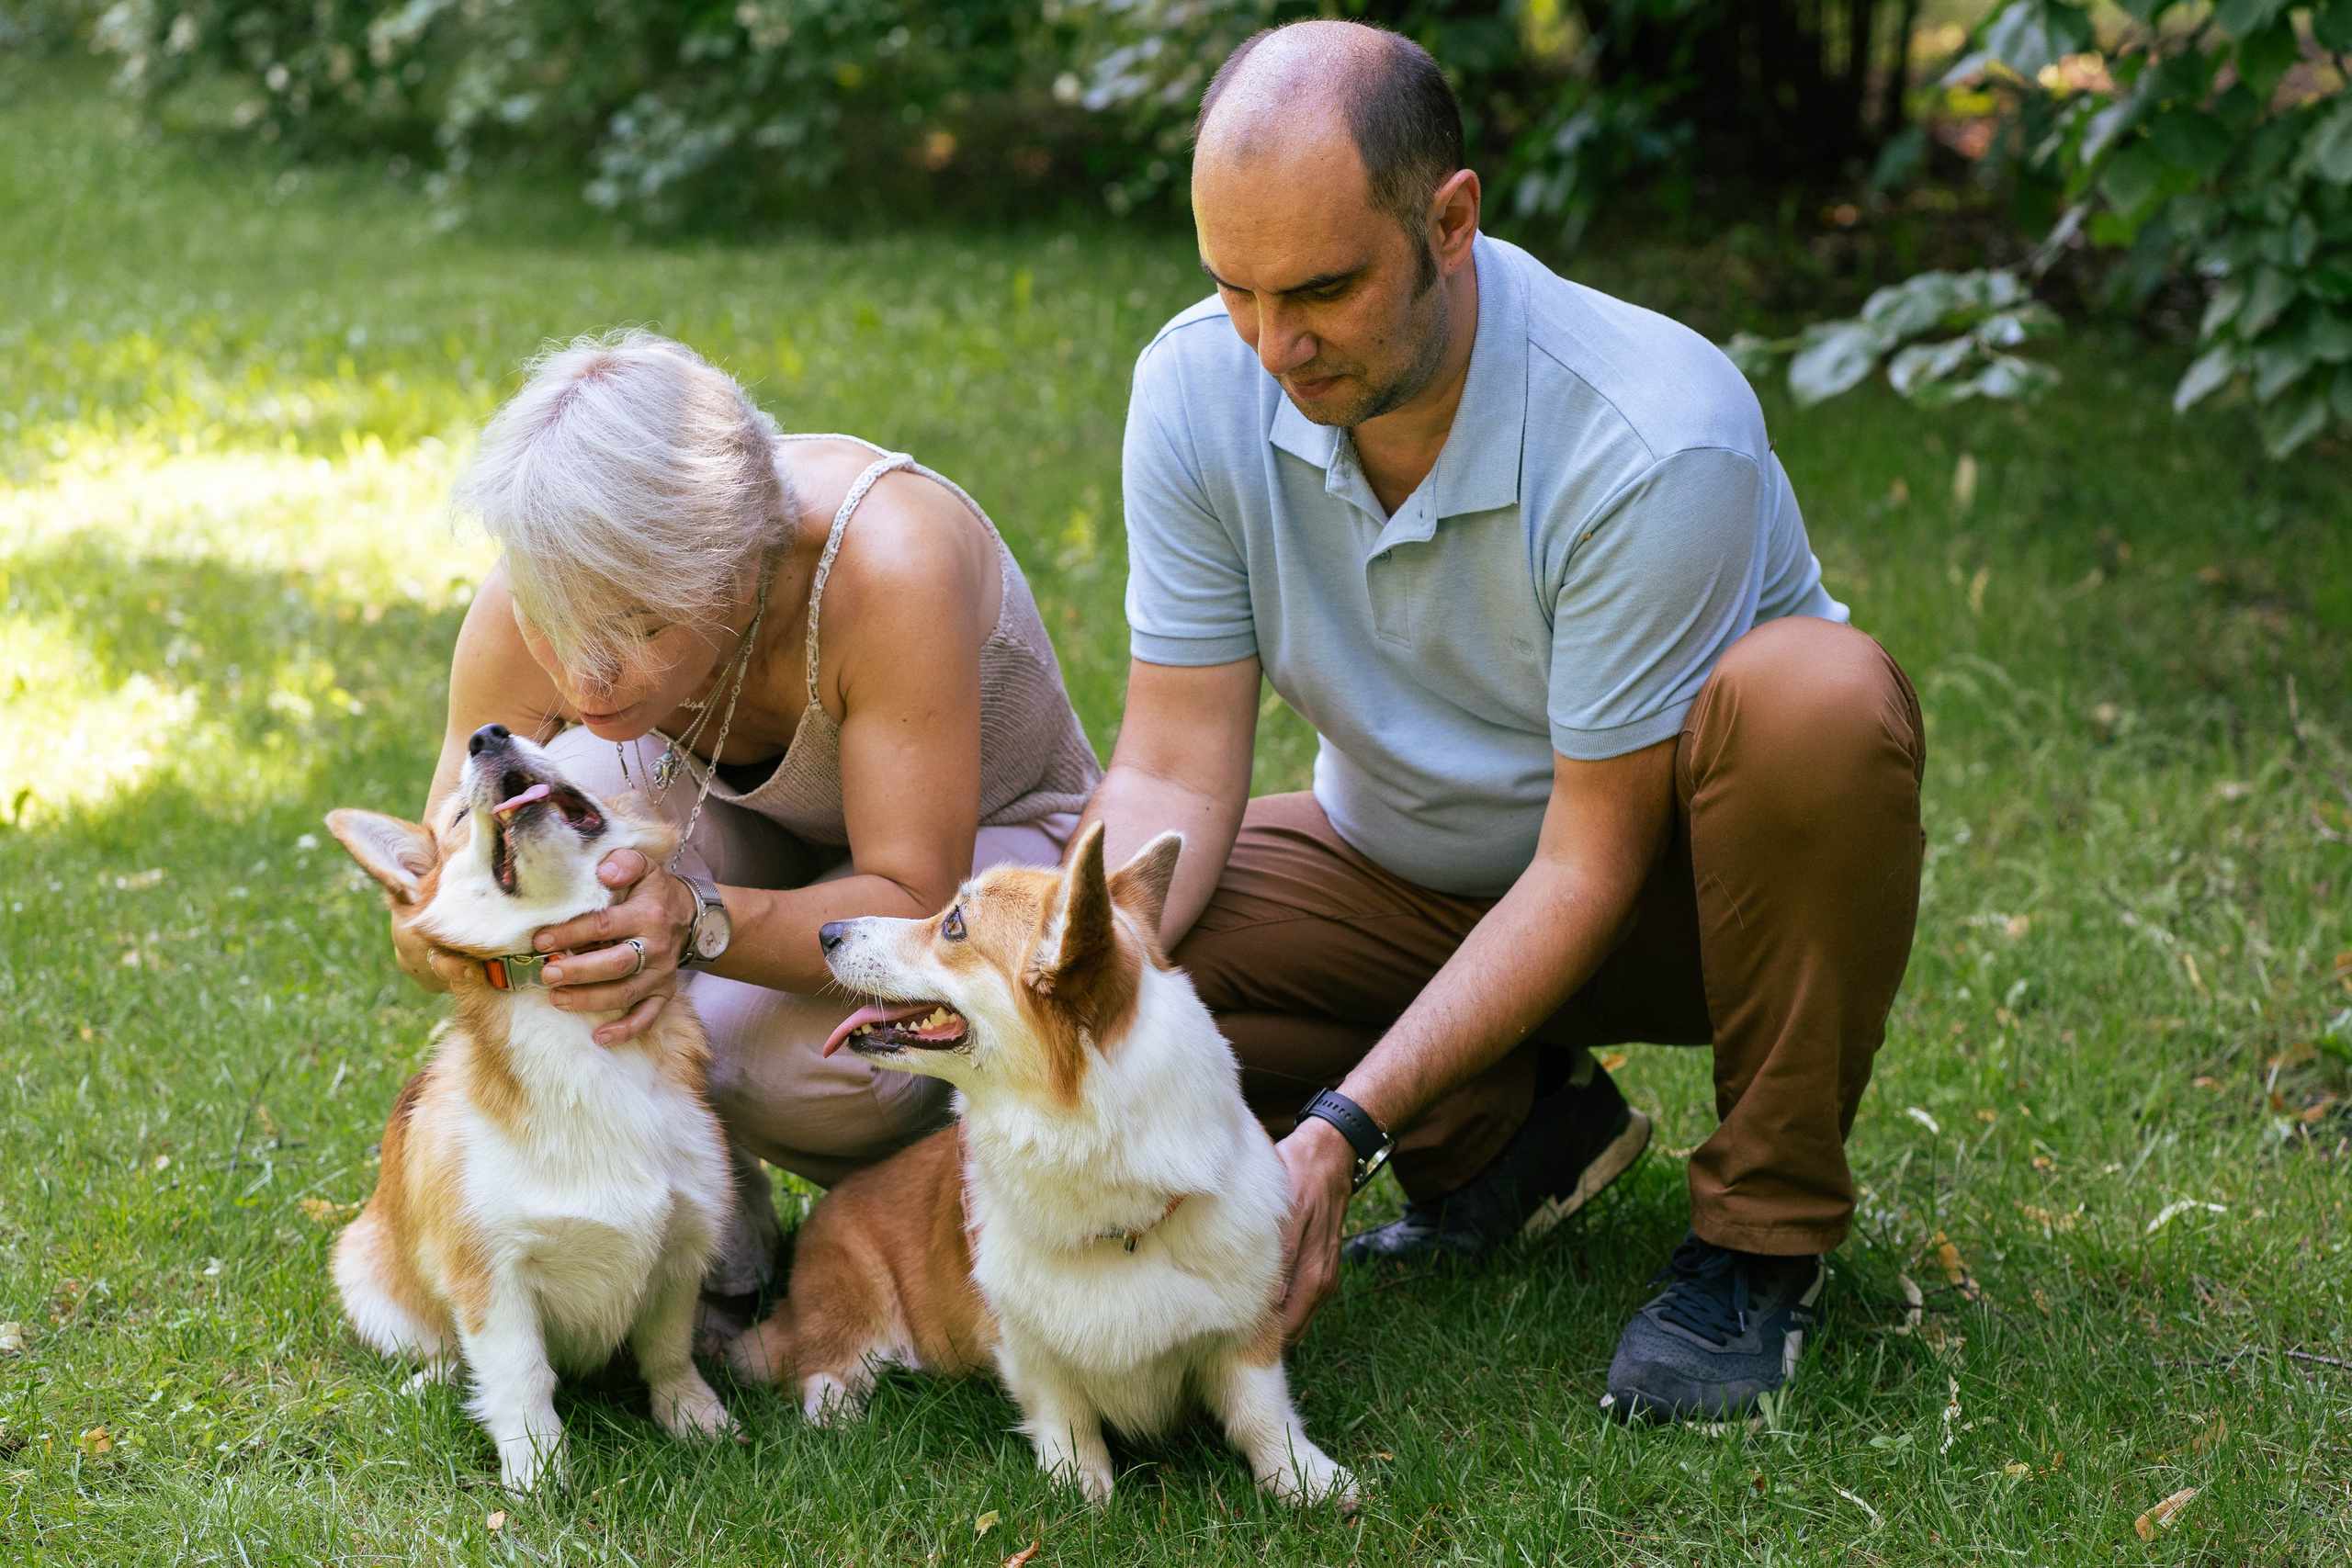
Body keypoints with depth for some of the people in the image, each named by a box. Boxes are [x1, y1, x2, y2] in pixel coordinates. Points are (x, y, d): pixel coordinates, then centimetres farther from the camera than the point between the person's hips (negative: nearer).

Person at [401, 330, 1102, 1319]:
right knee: (582, 781, -30)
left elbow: (913, 907, -35)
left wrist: (700, 924, -53)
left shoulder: (887, 565, -39)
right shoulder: (546, 594, -26)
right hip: (763, 846, 4)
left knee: (799, 1061, -34)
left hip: (989, 842, -3)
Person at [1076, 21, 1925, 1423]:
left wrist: (1341, 1130, -34)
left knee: (1815, 694, -38)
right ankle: (1512, 1131, 1)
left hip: (1660, 882, -4)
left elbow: (1587, 864, -28)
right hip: (1413, 874, 4)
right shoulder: (1199, 388, -17)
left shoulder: (1658, 439, -32)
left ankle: (1763, 1232, -18)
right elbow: (1174, 774, -14)